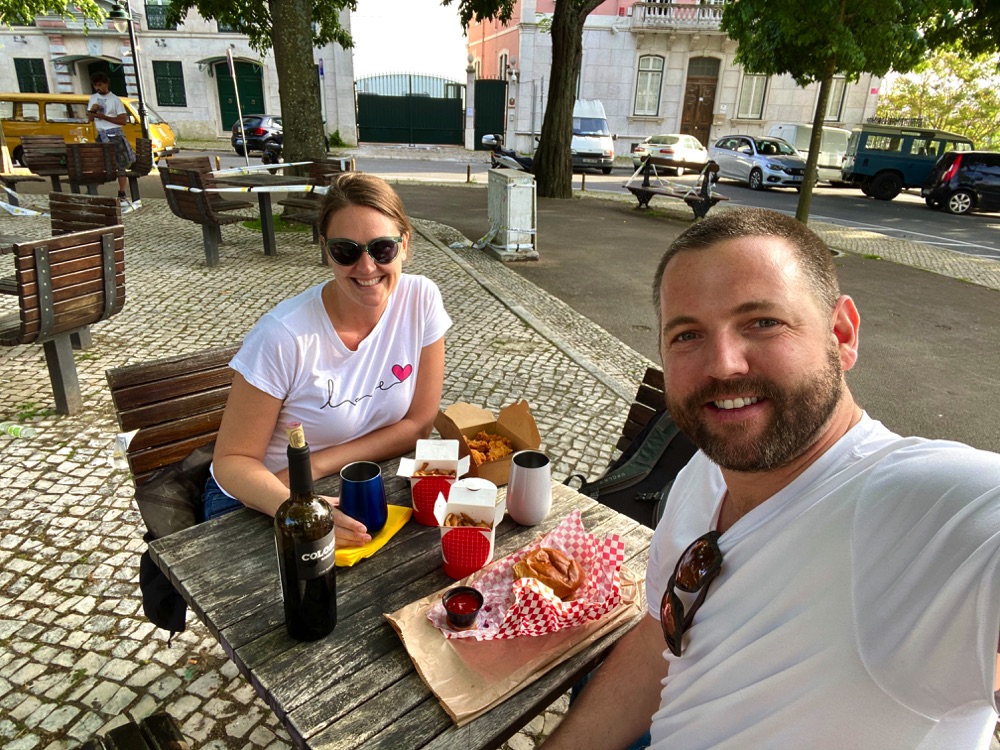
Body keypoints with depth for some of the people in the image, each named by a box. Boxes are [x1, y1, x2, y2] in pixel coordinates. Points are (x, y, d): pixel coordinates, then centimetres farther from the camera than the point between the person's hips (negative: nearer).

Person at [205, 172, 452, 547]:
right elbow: (232, 459, -17)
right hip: (258, 500, -3)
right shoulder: (284, 337, -25)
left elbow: (418, 424, -9)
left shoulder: (421, 300, -15)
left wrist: (315, 466, -18)